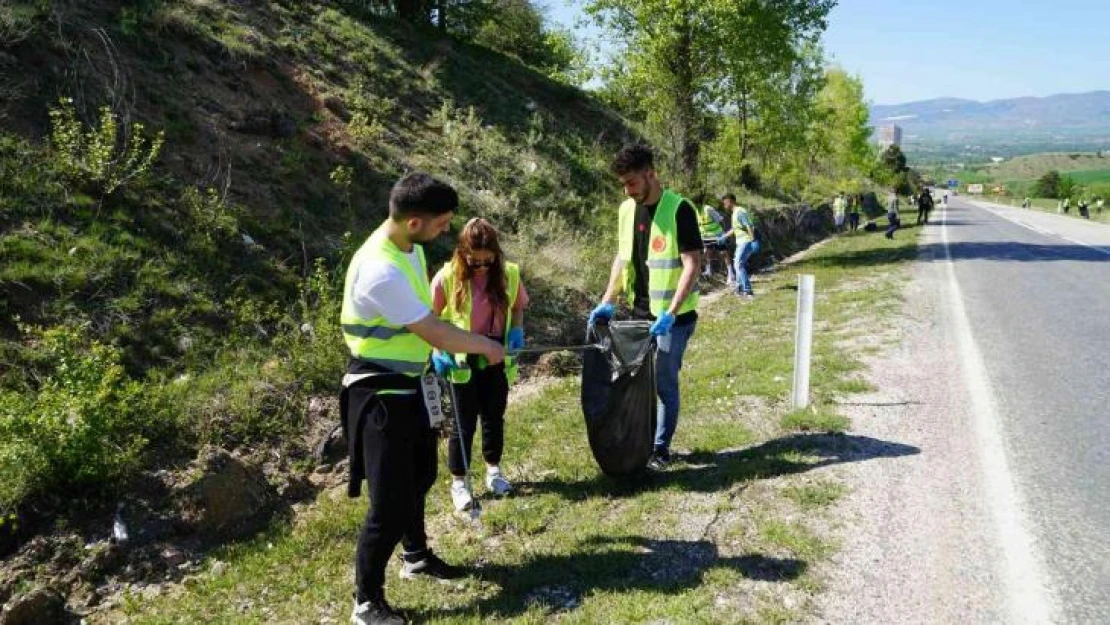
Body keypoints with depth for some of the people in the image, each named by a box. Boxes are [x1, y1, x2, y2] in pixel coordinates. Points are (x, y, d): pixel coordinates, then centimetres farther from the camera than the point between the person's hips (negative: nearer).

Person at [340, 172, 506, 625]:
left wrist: (441, 352, 8)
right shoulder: (381, 270, -30)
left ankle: (416, 557, 47)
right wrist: (486, 346, -8)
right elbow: (435, 332, -23)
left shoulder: (409, 247, 1)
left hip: (406, 386, 10)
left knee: (421, 473, 25)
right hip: (379, 394, -10)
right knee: (390, 501, -4)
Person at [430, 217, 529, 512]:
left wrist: (517, 331, -10)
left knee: (494, 415, 17)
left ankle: (493, 469, 37)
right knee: (464, 421, 5)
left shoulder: (509, 274, -7)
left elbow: (518, 308, 9)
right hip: (462, 360, -3)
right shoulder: (447, 277, -15)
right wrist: (438, 352, -19)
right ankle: (458, 481, 19)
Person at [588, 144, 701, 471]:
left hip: (673, 315, -6)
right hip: (640, 312, 6)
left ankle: (661, 447, 18)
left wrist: (670, 313, -27)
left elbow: (692, 265, -20)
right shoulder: (627, 209, 4)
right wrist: (608, 302, 3)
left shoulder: (679, 209, -17)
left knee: (664, 382, 2)